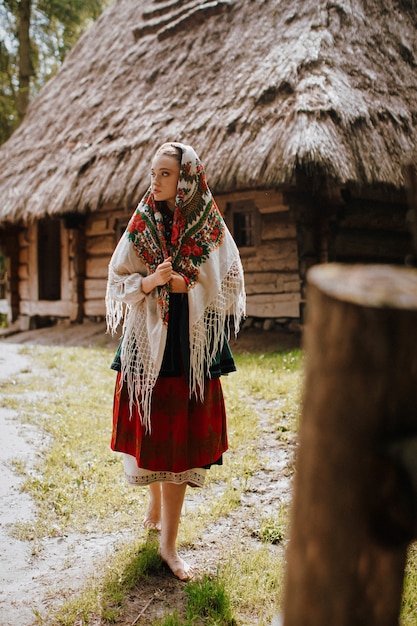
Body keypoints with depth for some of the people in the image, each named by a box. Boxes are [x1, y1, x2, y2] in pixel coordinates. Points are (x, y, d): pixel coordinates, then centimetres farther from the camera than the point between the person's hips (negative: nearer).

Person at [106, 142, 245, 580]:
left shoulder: (211, 228, -1)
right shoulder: (141, 227, 1)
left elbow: (231, 285, 5)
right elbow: (117, 282, 2)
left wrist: (188, 285, -9)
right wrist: (149, 282, -17)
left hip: (194, 348, 0)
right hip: (149, 343, 0)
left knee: (180, 439, 2)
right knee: (153, 432, 6)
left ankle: (168, 541, 12)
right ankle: (157, 509, 32)